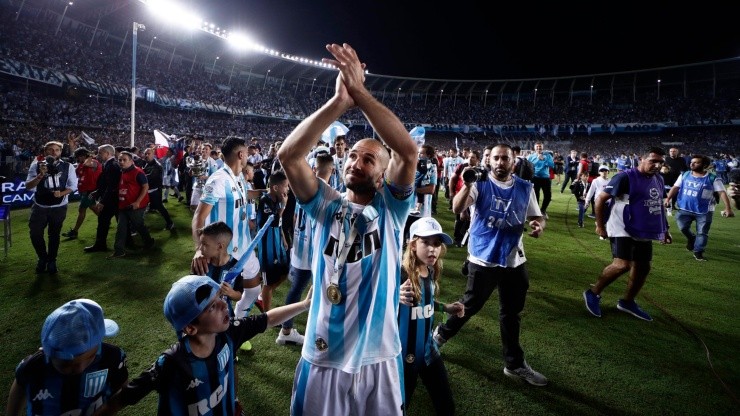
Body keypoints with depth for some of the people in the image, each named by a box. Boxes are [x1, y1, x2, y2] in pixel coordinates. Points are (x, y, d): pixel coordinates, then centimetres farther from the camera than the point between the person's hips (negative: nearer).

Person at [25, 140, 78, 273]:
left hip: (59, 207, 0)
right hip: (39, 206, 0)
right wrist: (41, 175, -25)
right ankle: (42, 258, 24)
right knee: (35, 233, -1)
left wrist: (62, 193, -18)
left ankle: (51, 261, 27)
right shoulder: (36, 165, -5)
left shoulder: (67, 166, -5)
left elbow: (73, 186, 0)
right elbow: (28, 186, -10)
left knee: (54, 235, 10)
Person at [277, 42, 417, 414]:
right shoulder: (326, 205, -2)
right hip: (321, 358, 1)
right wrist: (339, 101, -23)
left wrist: (361, 94, -22)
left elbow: (408, 152, -22)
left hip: (376, 359, -1)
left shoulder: (391, 209, -5)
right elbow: (288, 155, -16)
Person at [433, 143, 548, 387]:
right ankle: (441, 334, 36)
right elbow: (457, 208, -24)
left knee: (512, 313, 16)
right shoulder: (480, 184, -10)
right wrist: (468, 184, -41)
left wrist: (539, 225, -13)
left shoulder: (525, 188, 3)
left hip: (514, 260, 5)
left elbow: (537, 216, 11)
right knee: (470, 305, 8)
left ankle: (515, 364, 32)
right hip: (483, 259, -4)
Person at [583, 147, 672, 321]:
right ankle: (593, 293, -1)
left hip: (644, 232, 9)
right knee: (622, 265, -20)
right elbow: (600, 199, -13)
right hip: (622, 230, -9)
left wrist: (665, 229, 23)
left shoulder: (659, 180, 11)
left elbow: (659, 205, 26)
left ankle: (627, 302, 29)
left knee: (643, 267, 13)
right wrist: (600, 225, -14)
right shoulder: (626, 177, -14)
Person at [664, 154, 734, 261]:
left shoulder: (713, 178, -9)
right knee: (683, 228, -1)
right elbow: (676, 187, 1)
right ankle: (691, 238, 32)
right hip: (685, 209, 2)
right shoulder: (684, 175, 1)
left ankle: (698, 252, 18)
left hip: (704, 211, -2)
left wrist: (728, 208, -21)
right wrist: (668, 198, -14)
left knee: (702, 232, 4)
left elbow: (722, 192, -12)